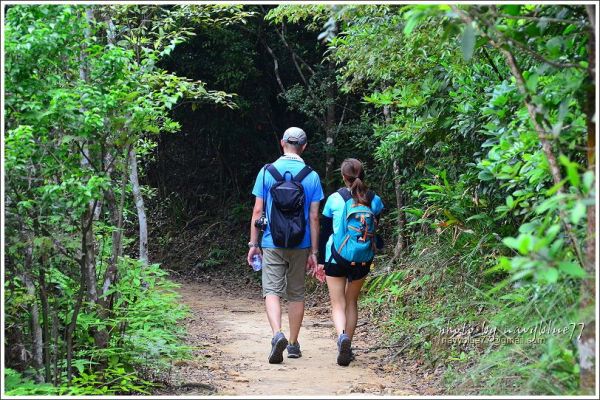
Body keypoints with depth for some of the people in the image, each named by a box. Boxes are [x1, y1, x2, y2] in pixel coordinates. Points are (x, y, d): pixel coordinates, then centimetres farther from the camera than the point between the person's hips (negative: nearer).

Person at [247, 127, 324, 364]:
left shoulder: (267, 172, -3)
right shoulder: (311, 176, -2)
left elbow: (257, 211, -3)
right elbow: (314, 217, -2)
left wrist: (253, 244, 4)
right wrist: (314, 252, 3)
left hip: (272, 244, -1)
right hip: (300, 246, 1)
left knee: (272, 291, -1)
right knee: (296, 294, 12)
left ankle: (277, 334, -25)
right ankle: (293, 344, 18)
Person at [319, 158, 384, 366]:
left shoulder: (335, 199, -6)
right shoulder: (374, 201, 0)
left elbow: (325, 231, 0)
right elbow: (376, 230, 6)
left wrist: (320, 261, 7)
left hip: (337, 258, -3)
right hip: (363, 260, 3)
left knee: (338, 304, 2)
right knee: (352, 302, 18)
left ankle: (342, 335, -26)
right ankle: (347, 347, 17)